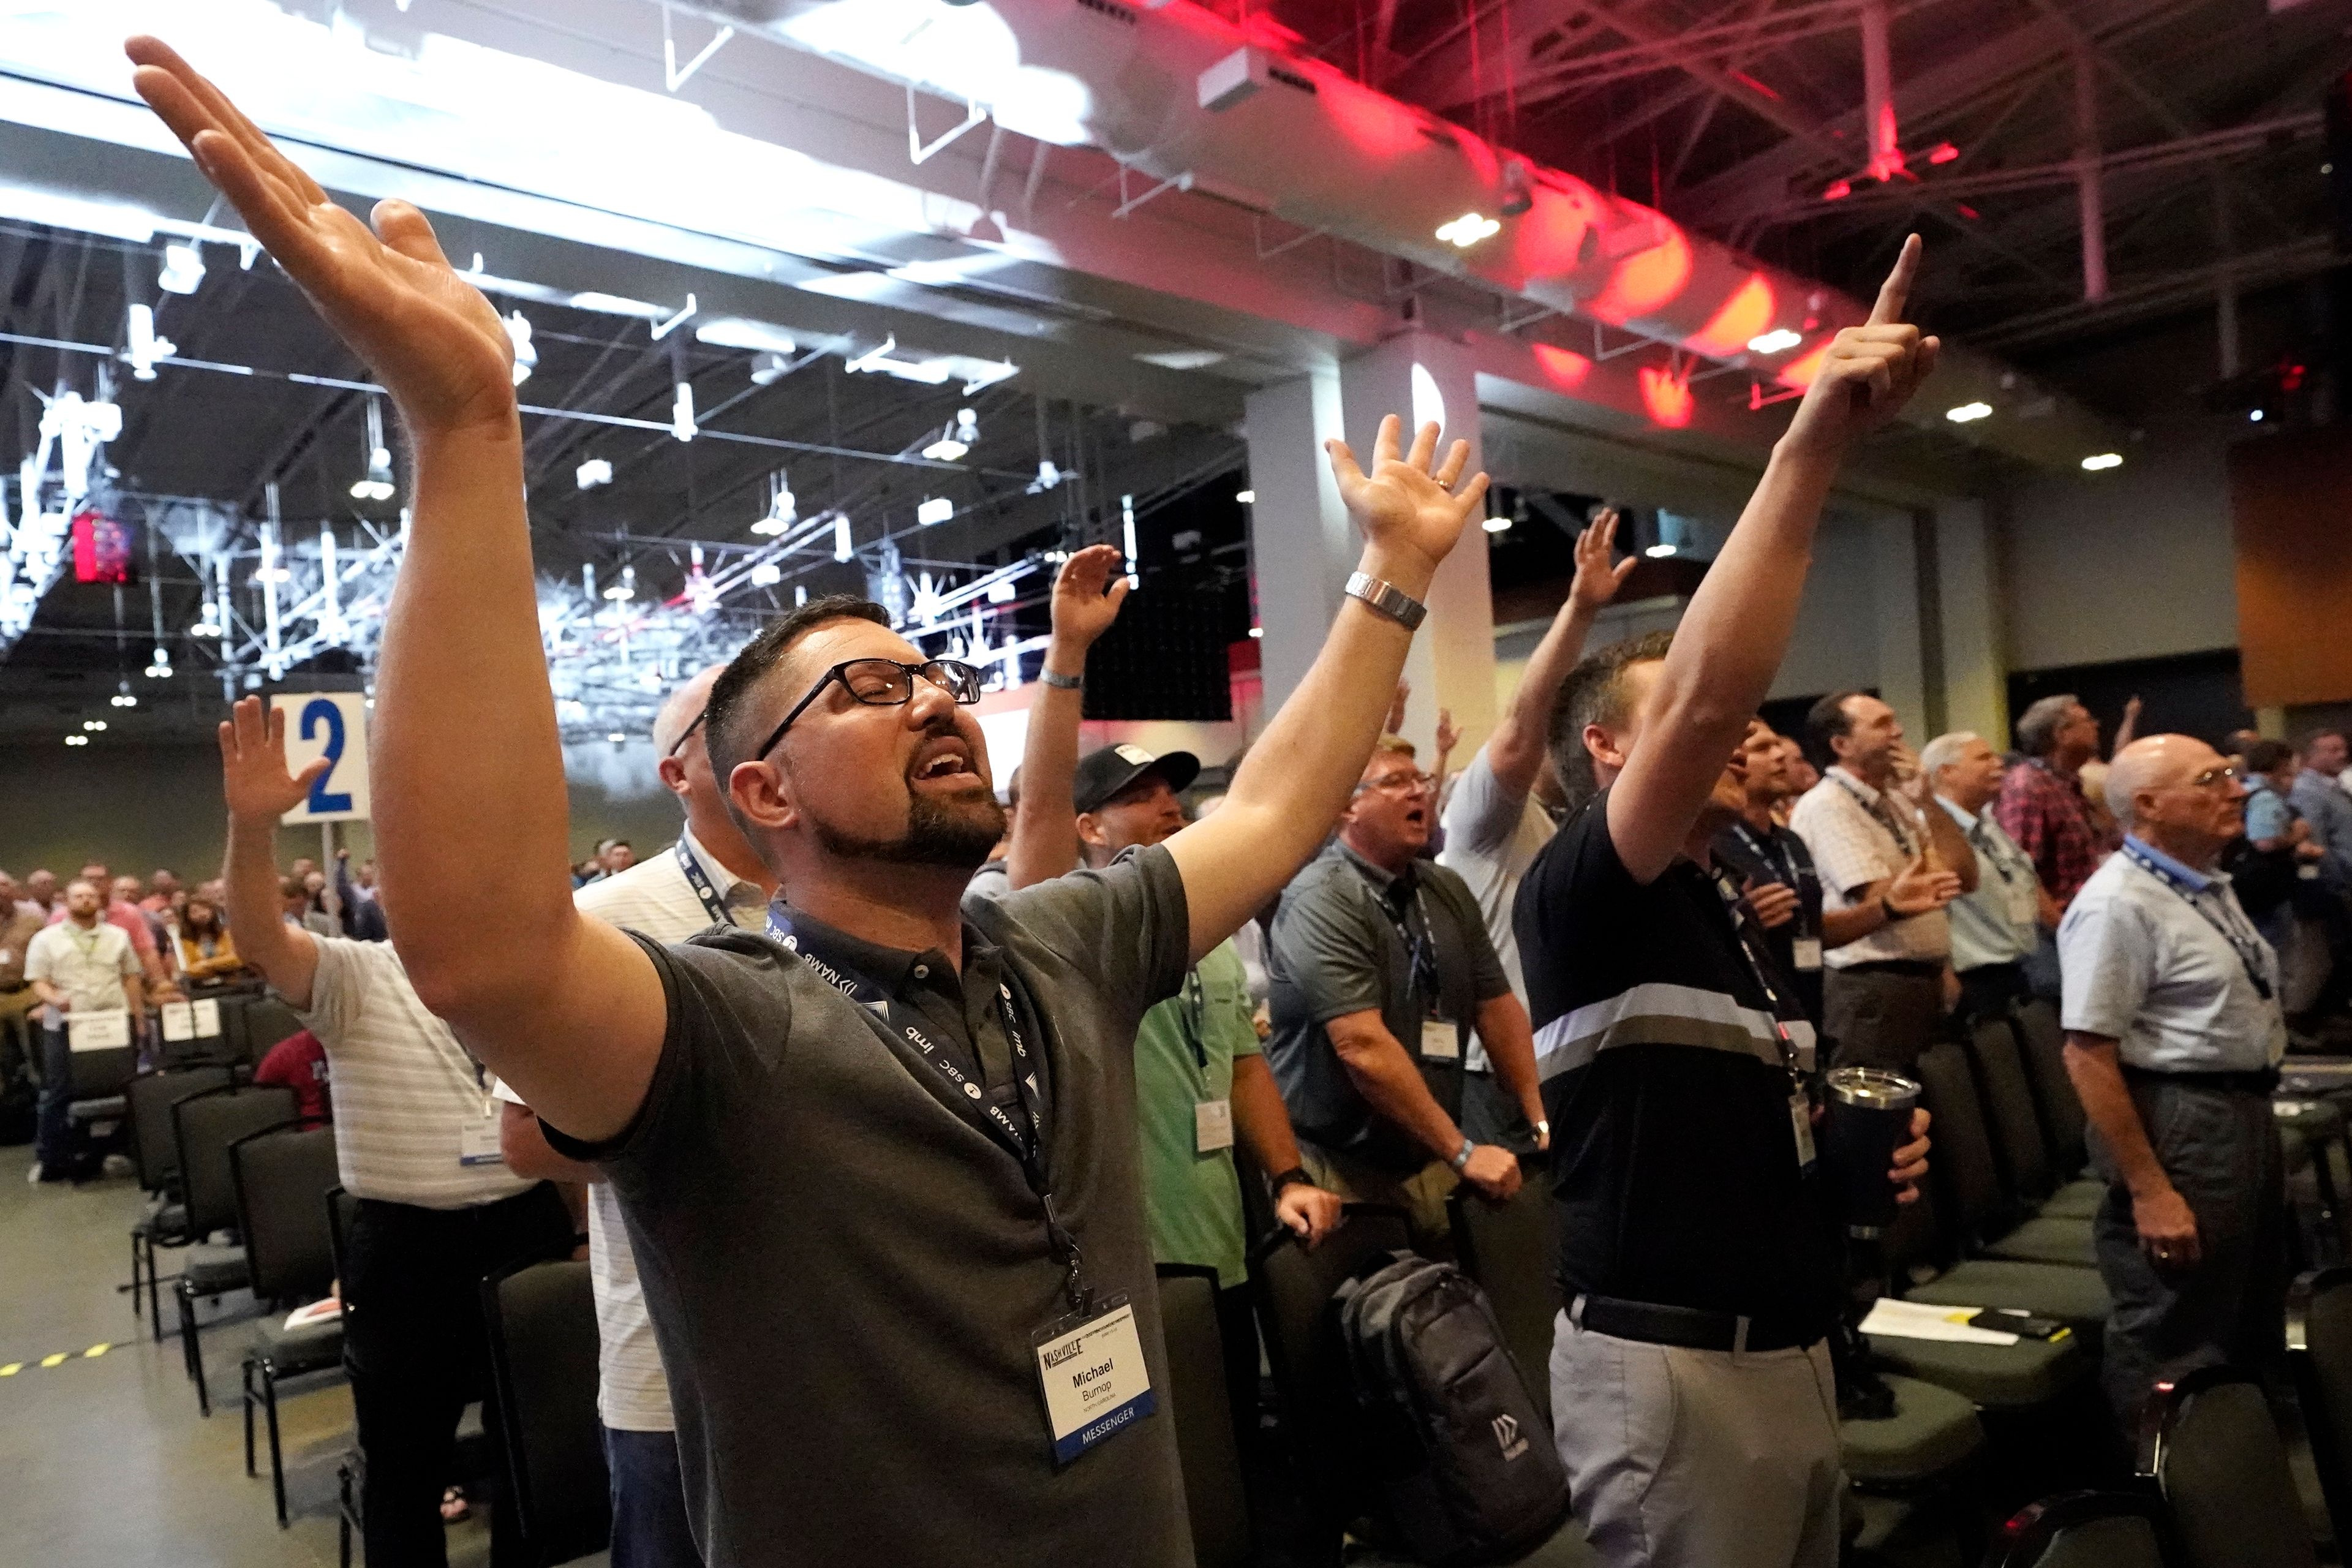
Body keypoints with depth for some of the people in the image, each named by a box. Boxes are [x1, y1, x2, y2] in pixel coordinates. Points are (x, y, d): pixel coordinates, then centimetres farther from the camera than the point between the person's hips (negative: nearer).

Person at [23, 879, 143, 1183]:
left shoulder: (118, 936, 12)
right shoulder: (45, 939, 2)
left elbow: (131, 978, 15)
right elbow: (39, 983, -2)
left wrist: (139, 1017, 9)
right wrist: (55, 999, -24)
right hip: (65, 1026, -2)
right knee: (59, 1094, -1)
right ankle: (50, 1159, 7)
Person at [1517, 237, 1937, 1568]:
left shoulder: (1737, 913, 12)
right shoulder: (1582, 895, -16)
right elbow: (1709, 692, -34)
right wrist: (1814, 443, -35)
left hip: (1793, 1350, 9)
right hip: (1669, 1367, -9)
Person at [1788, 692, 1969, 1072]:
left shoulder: (1897, 799, 15)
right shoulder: (1826, 806, -14)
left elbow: (1965, 878, 7)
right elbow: (1887, 903, -18)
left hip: (1925, 982, 9)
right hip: (1874, 992, -9)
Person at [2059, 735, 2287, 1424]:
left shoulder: (2210, 886, 8)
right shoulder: (2119, 904, -22)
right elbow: (2089, 1056, -25)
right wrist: (2149, 1190, -26)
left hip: (2247, 1114, 10)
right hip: (2177, 1125, -10)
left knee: (2253, 1327, 24)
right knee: (2175, 1350, 3)